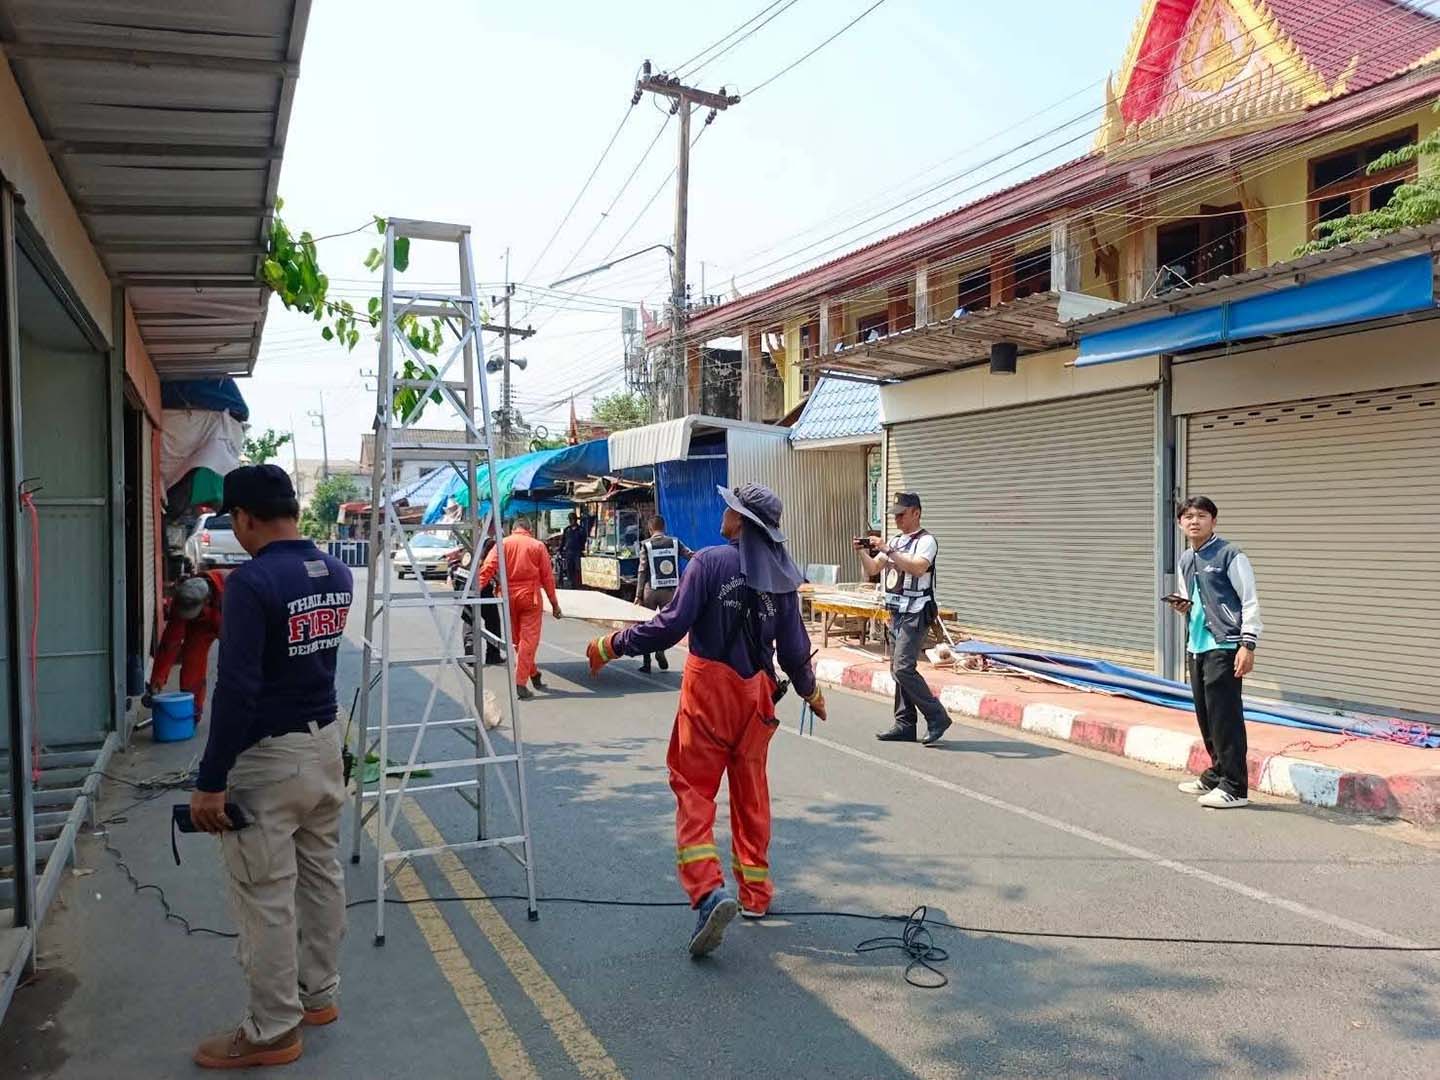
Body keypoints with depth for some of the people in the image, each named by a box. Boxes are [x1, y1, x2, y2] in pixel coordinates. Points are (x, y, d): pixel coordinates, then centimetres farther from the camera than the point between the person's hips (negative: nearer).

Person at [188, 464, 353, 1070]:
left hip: (267, 757, -8)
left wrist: (210, 782, -18)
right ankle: (320, 993, 32)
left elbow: (237, 690, -23)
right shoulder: (337, 575, 3)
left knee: (265, 896, 4)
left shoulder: (251, 582, -20)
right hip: (326, 744, 8)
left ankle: (273, 1031, 16)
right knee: (321, 873, 18)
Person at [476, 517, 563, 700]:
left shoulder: (502, 544, 4)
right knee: (528, 641, 1)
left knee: (517, 640, 18)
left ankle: (534, 675, 30)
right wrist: (554, 604, 7)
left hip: (509, 598, 3)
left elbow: (487, 569, -8)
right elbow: (547, 577, 1)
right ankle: (521, 684, -4)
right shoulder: (538, 546, 1)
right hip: (530, 597, -2)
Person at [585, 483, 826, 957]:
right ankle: (756, 894, 28)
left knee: (693, 789, 2)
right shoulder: (782, 576, 0)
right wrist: (811, 691, 22)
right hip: (756, 692, 5)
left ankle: (709, 892, -14)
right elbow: (793, 647, 4)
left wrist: (611, 646, -3)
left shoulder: (710, 561, -13)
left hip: (709, 688, -5)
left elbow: (670, 627, -16)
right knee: (751, 794, 17)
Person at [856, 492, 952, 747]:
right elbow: (872, 569, 15)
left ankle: (937, 717, -4)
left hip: (915, 613, -8)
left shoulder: (926, 541, -8)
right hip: (896, 613, 8)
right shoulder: (895, 541, 17)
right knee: (898, 670, 8)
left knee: (903, 668, -15)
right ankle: (905, 725, 14)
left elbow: (918, 567, -26)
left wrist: (887, 551, -28)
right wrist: (863, 552, -4)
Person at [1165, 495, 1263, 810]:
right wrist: (1183, 607, 4)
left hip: (1224, 646, -8)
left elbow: (1250, 601, -10)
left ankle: (1235, 788, 0)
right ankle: (1216, 775, 26)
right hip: (1196, 645, 8)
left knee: (1225, 716, -6)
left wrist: (1248, 645, -16)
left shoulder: (1230, 555, -8)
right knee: (1205, 715, 13)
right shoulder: (1184, 560, 15)